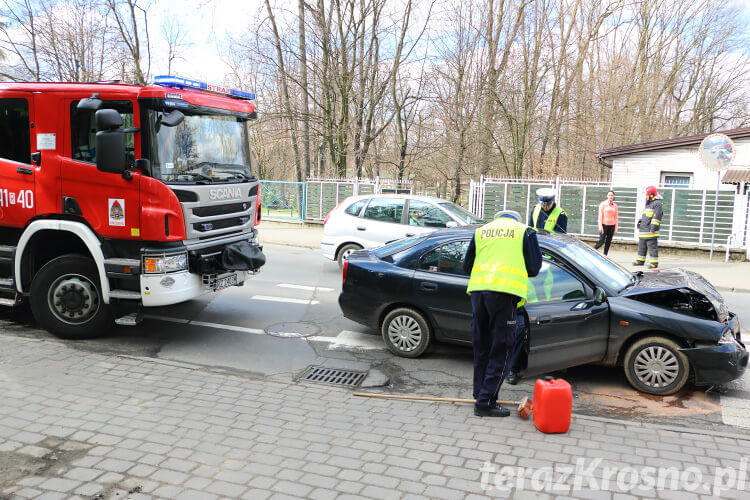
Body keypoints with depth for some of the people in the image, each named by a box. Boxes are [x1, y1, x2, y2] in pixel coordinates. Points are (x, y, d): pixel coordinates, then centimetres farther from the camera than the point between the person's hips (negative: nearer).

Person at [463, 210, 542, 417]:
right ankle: (485, 402, -2)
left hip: (477, 289, 5)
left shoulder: (481, 231, 22)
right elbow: (534, 268, 7)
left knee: (481, 346, 16)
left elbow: (467, 266, 20)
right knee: (501, 350, 1)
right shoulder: (525, 231, 13)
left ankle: (480, 395, 26)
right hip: (505, 291, -4)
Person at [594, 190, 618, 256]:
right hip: (604, 225, -4)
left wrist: (616, 227, 8)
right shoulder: (603, 204, 0)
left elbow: (615, 217, 12)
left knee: (608, 241, 4)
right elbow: (600, 215, -4)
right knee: (601, 241, -10)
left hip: (612, 225, 4)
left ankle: (605, 255, 9)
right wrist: (600, 226, -12)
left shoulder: (615, 206, 10)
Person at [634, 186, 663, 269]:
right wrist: (640, 221, 22)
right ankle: (640, 260, 21)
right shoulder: (648, 204, 20)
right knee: (641, 246, 14)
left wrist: (653, 229, -22)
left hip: (650, 232, -10)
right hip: (643, 231, 10)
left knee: (652, 247, -7)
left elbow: (656, 217, -18)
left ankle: (654, 263, -5)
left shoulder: (657, 204, -11)